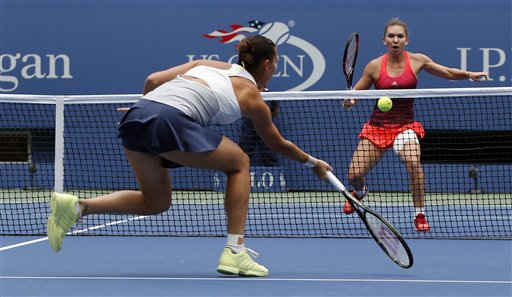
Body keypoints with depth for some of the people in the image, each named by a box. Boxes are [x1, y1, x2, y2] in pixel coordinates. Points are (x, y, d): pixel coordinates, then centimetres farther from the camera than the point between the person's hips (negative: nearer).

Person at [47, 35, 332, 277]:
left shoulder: (207, 64, 29)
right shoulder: (253, 99, 17)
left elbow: (152, 80, 21)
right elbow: (279, 144, 32)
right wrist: (313, 162, 48)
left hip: (137, 115, 6)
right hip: (173, 122, -6)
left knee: (155, 203, 21)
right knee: (240, 163, 17)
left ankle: (76, 206, 3)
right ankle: (234, 252, 10)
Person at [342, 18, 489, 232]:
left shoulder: (417, 61, -2)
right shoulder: (374, 66, -5)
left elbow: (449, 73, 9)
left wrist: (469, 74, -8)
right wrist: (349, 101, -19)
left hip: (405, 126, -1)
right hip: (377, 126, 1)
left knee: (413, 161, -32)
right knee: (354, 175, -6)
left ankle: (420, 215, -17)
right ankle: (360, 192, 36)